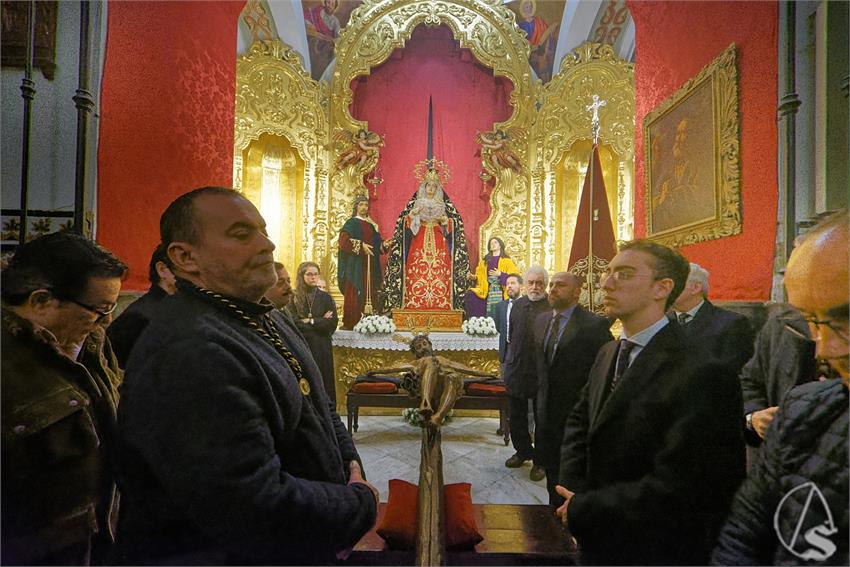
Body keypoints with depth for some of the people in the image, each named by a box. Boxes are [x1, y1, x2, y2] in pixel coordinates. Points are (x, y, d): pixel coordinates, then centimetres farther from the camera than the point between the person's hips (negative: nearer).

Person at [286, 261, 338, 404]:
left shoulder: (326, 298, 7)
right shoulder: (294, 298, 3)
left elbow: (333, 324, -4)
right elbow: (293, 323, -10)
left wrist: (310, 321, -8)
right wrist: (320, 322, -9)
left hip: (322, 349, 1)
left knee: (323, 384, 3)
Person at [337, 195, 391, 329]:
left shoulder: (371, 225, 18)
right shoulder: (351, 223, 0)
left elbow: (376, 244, 20)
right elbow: (344, 240, -15)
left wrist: (383, 245, 0)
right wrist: (360, 245, -21)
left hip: (369, 265, 6)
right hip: (356, 264, -6)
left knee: (369, 292, 2)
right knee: (355, 293, -7)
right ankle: (350, 322, -4)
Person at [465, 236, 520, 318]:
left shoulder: (507, 260, 7)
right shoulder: (485, 261, 18)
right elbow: (480, 276, 18)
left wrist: (500, 274, -13)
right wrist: (474, 277, -2)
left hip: (501, 290, -4)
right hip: (488, 291, 4)